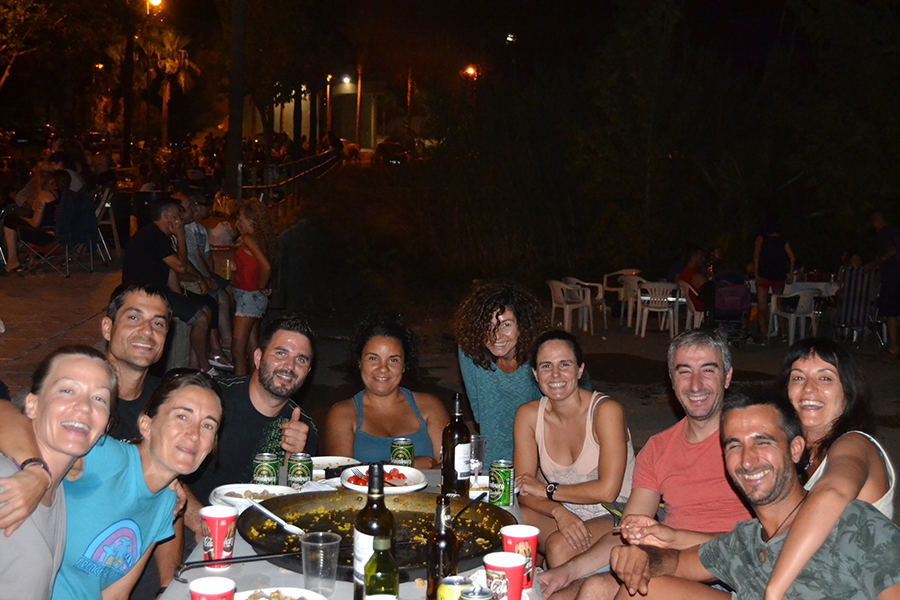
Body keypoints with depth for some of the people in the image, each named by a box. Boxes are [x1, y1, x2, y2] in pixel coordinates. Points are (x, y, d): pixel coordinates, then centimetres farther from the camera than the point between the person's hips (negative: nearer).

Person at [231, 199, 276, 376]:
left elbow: (266, 267, -28)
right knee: (252, 347, 13)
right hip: (253, 296, 9)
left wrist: (261, 287, -14)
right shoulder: (259, 238, 10)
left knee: (238, 351, -9)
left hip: (249, 295, -9)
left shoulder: (248, 239, -17)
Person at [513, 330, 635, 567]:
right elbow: (524, 490, -4)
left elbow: (607, 490, -20)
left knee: (559, 546, -32)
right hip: (563, 515, 4)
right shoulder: (528, 415, -1)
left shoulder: (605, 410, -15)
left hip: (612, 518, -4)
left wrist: (547, 490, -11)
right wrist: (559, 512, -24)